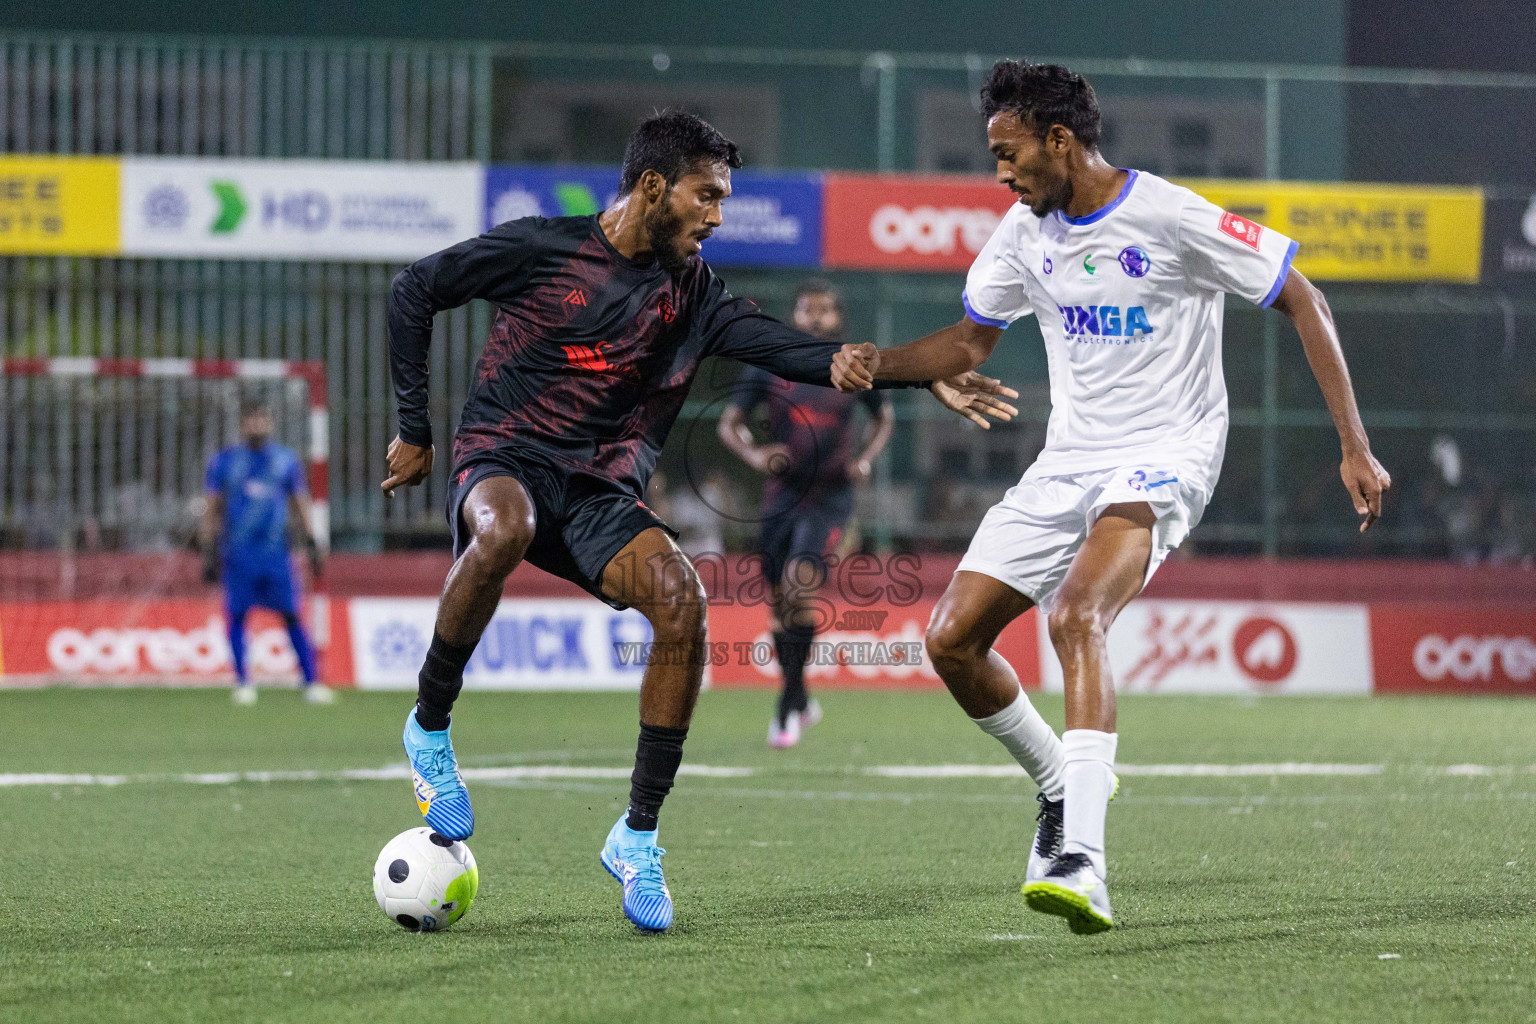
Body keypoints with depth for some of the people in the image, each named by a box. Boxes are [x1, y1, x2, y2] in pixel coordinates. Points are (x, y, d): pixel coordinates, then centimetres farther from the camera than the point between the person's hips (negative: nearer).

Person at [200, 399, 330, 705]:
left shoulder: (286, 460, 10)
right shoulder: (224, 462, 6)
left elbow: (300, 506, 15)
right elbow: (212, 510, 8)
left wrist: (312, 545, 7)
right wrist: (209, 551, 2)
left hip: (275, 551, 1)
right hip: (238, 551, -1)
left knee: (292, 616, -4)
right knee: (237, 616, -2)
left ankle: (312, 683, -4)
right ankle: (243, 683, 7)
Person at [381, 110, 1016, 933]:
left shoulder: (690, 292, 10)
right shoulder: (541, 248, -3)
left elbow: (782, 347, 0)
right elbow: (413, 291, 5)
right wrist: (413, 429, 3)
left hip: (602, 493, 4)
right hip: (502, 461, -4)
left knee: (682, 600, -25)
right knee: (505, 531, -41)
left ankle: (638, 835, -14)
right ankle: (428, 726, -18)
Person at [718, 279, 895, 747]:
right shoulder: (769, 367, 0)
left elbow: (885, 417, 16)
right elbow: (729, 423, 3)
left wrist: (866, 460, -2)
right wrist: (753, 454, -18)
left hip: (831, 494, -3)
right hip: (782, 493, 3)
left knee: (800, 580, -22)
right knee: (780, 602, 7)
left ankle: (787, 708, -14)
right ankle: (799, 701, 28)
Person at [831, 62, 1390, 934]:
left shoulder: (1171, 217, -14)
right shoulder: (1027, 232, 6)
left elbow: (1302, 301, -8)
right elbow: (970, 343, 20)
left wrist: (1355, 446, -13)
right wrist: (878, 364, -1)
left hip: (1165, 459, -7)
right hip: (1068, 463, 7)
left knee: (1075, 615, -33)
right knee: (952, 639, -2)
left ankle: (1083, 863, -41)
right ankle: (1064, 786, 24)